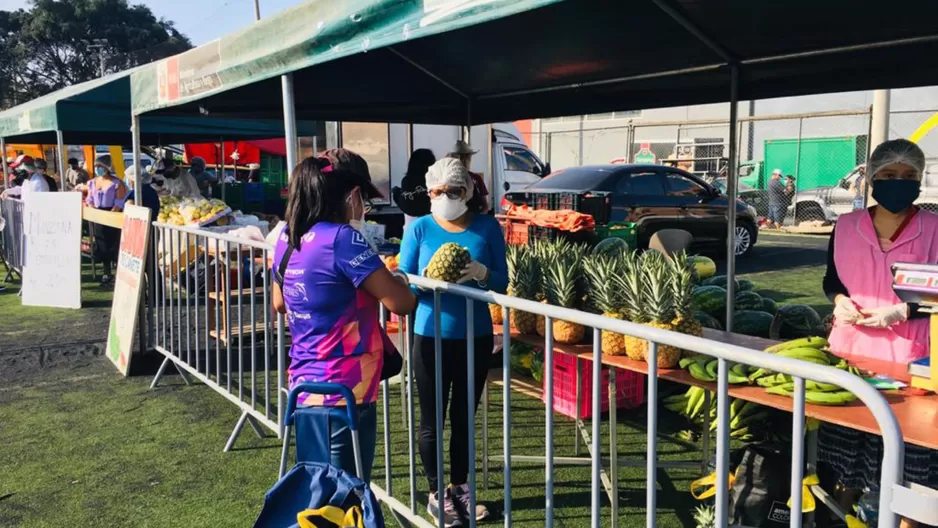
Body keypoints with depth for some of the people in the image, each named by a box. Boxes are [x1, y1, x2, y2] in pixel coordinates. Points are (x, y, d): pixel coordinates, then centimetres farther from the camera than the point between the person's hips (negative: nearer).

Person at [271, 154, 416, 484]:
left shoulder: (287, 237, 5)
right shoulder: (342, 238, -19)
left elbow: (279, 304, 20)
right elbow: (400, 303, -18)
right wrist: (390, 279, 2)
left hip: (305, 385, 8)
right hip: (344, 391, -8)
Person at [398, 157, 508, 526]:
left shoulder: (487, 226, -2)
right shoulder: (419, 228, -5)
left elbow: (503, 281, -1)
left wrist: (481, 273, -23)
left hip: (476, 337, 1)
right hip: (431, 337, -1)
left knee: (465, 417, 14)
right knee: (432, 419, 7)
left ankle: (460, 488, 30)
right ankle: (436, 494, 22)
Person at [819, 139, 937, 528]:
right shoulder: (846, 225, 3)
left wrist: (900, 312, -20)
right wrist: (840, 300, -9)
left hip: (906, 357, -3)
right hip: (849, 349, 3)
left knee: (905, 451, 2)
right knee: (847, 443, 16)